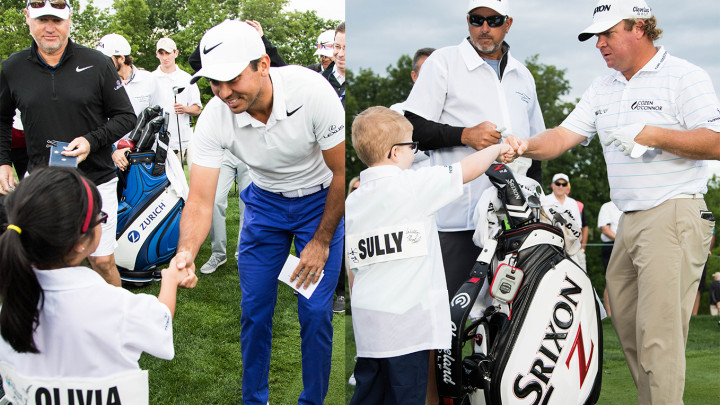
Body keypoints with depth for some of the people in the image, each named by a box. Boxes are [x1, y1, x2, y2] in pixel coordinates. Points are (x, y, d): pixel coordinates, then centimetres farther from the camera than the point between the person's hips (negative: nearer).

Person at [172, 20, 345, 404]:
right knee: (254, 309, 4)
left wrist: (321, 241, -13)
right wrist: (186, 251, -43)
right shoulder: (213, 118, -25)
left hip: (320, 201, -2)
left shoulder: (311, 90, -32)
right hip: (264, 200, 3)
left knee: (315, 312, -5)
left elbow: (342, 172, -19)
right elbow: (200, 200, -23)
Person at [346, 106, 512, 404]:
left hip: (368, 324, 6)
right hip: (407, 323, -6)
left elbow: (351, 266, 14)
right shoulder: (412, 185, -10)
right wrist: (497, 149, 15)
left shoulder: (352, 202, 8)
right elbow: (467, 170, -2)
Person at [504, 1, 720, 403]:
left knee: (658, 331, -12)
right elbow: (564, 136, 11)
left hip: (674, 215, -8)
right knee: (626, 322, 9)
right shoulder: (602, 89, 17)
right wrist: (526, 146, -8)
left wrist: (649, 135, -20)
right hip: (630, 219, 8)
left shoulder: (685, 76, -4)